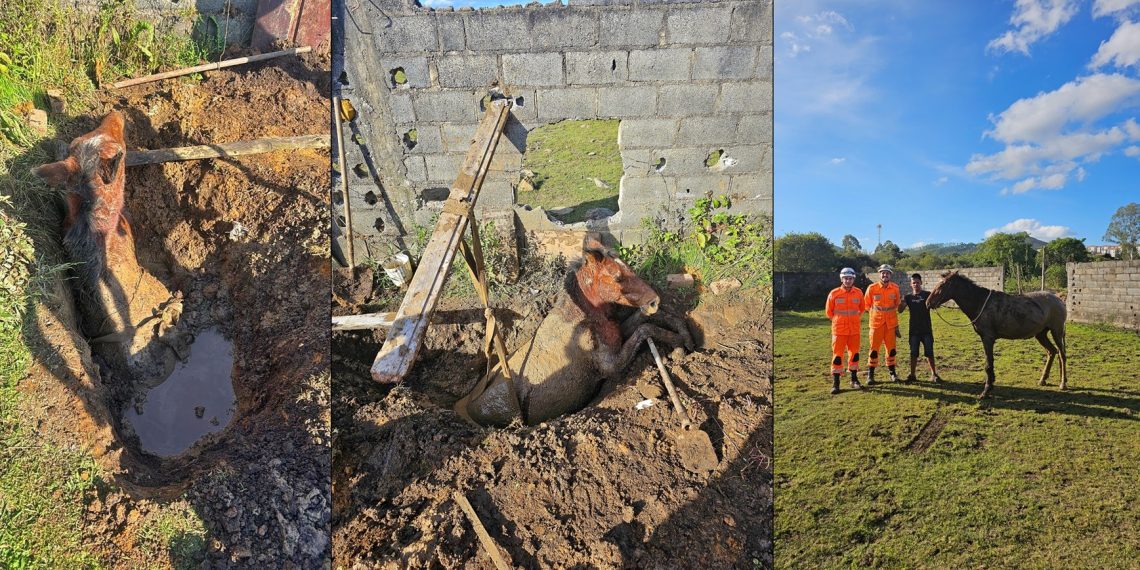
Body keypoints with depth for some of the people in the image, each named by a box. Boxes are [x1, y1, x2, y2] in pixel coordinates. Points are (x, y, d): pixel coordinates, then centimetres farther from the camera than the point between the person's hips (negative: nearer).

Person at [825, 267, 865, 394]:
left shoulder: (858, 293, 1)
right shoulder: (834, 293, -7)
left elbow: (861, 309, 17)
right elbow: (829, 312, 4)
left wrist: (855, 320, 13)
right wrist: (838, 321, 8)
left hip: (855, 330, 3)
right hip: (839, 330, -3)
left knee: (854, 354, 12)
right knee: (837, 355, -3)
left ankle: (854, 380, 26)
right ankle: (835, 383, 3)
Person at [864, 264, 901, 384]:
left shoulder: (895, 288, 2)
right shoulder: (872, 288, -5)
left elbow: (897, 304, 14)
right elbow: (866, 304, 4)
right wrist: (876, 310, -1)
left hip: (891, 322, 2)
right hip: (876, 322, -2)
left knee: (891, 348, 10)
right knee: (874, 348, -1)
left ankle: (892, 372, 24)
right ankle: (870, 375, 5)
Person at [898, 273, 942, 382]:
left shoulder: (927, 295, 1)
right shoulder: (908, 297, 5)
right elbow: (900, 310, -4)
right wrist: (902, 300, -20)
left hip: (926, 329, -2)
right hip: (914, 330, 2)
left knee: (929, 352, 3)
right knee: (913, 353, 6)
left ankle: (934, 374, 12)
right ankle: (912, 375, 12)